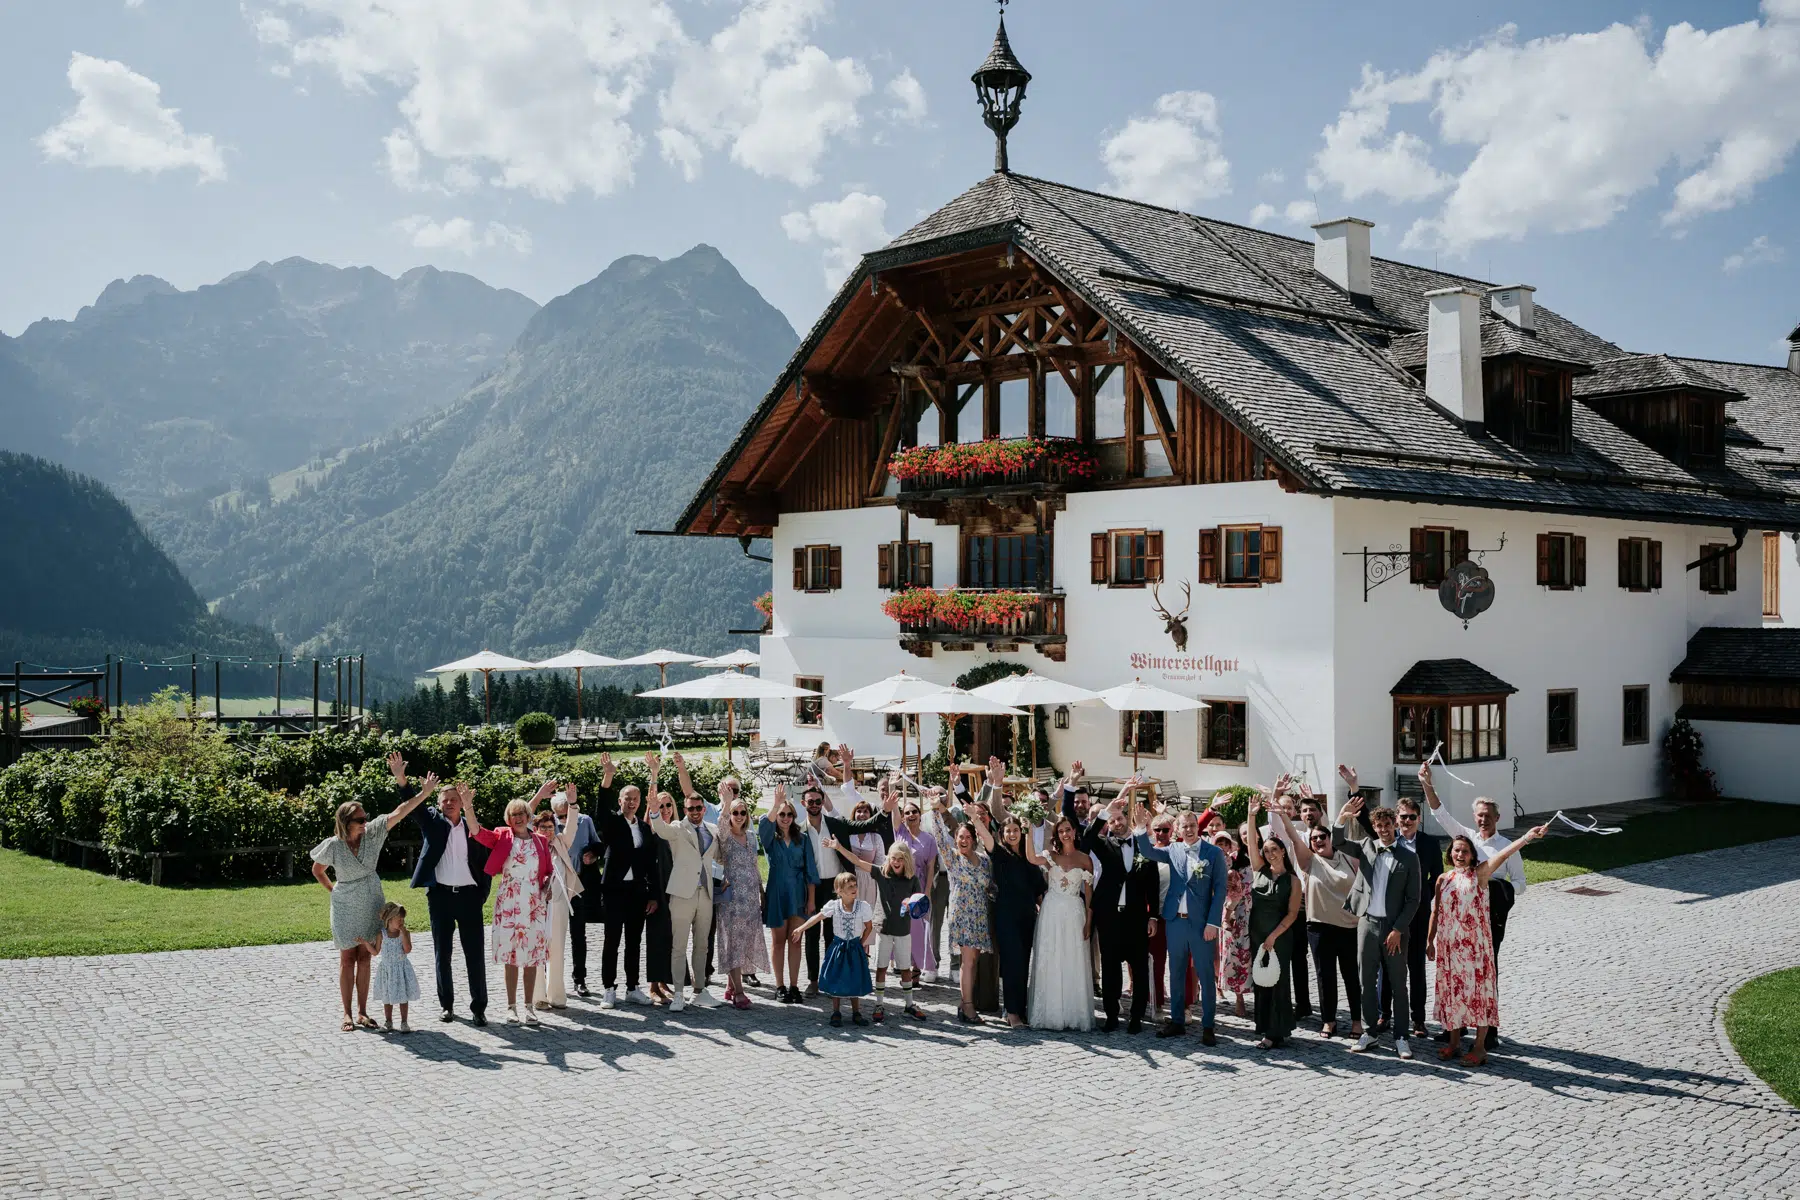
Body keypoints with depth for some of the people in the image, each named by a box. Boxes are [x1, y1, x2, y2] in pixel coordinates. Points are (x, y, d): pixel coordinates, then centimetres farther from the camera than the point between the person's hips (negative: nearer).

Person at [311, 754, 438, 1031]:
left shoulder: (373, 832, -10)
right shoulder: (333, 846, -14)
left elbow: (399, 812, -19)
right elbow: (317, 870, 5)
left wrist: (424, 793, -28)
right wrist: (333, 890, 4)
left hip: (371, 903, 3)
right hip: (346, 906, -2)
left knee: (364, 956, 7)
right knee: (347, 957, 4)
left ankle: (362, 1012, 13)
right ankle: (347, 1014, 11)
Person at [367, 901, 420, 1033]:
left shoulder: (405, 933, -9)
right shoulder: (382, 934, -7)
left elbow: (408, 950, -21)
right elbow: (376, 952, 2)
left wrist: (403, 933, -23)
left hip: (402, 968, -1)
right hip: (387, 970, 1)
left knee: (403, 997, 5)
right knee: (387, 998, 12)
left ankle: (404, 1022, 15)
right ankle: (388, 1022, 25)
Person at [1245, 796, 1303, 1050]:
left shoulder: (1291, 879, -3)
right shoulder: (1259, 870, 6)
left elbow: (1292, 913, -7)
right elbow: (1252, 842, -5)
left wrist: (1274, 935, -14)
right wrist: (1252, 815, -15)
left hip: (1279, 937, -4)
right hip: (1257, 934, 4)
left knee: (1278, 982, -2)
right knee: (1261, 981, 6)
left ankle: (1277, 1032, 1)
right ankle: (1267, 1029, 14)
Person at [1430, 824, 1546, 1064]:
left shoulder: (1480, 874, -5)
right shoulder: (1443, 880, 5)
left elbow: (1503, 855, -20)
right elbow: (1436, 912, 11)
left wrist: (1527, 837, -33)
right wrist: (1430, 941, 10)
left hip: (1475, 945, -4)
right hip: (1448, 945, 4)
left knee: (1478, 989, 0)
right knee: (1452, 990, 11)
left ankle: (1480, 1046, 9)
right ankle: (1454, 1040, 24)